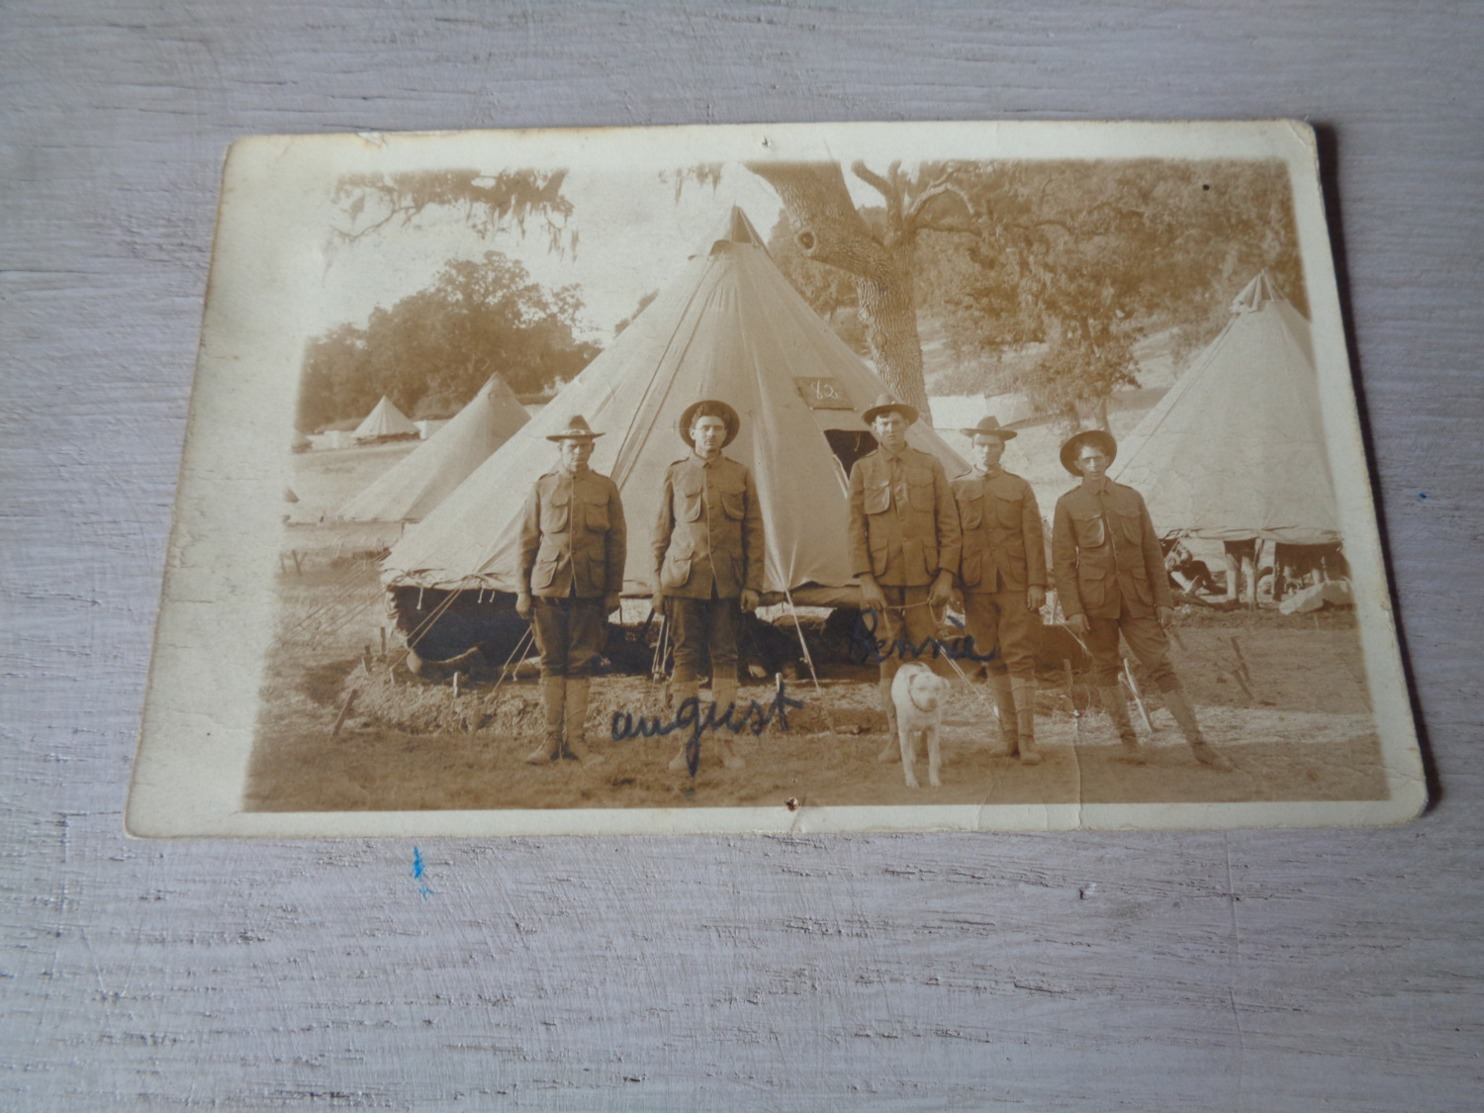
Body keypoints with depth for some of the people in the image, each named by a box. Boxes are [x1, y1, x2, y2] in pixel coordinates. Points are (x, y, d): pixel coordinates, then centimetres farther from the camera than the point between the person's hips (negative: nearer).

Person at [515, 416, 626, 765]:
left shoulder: (606, 488, 6)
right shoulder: (542, 487, 5)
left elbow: (616, 542, 7)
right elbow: (527, 540, 6)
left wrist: (613, 591, 3)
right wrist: (523, 591, 1)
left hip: (589, 589, 0)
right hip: (548, 586, 0)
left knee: (580, 665, 3)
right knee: (552, 664, 3)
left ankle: (574, 738, 9)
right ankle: (553, 738, 9)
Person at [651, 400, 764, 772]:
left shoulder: (740, 474, 8)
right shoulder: (675, 473, 8)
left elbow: (754, 532, 7)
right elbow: (661, 531, 9)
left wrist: (753, 584, -1)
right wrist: (658, 584, 4)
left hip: (728, 582, 0)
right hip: (683, 579, 0)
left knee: (725, 658, 2)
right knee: (685, 658, 0)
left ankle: (725, 740, 9)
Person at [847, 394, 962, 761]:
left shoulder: (930, 466, 8)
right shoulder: (862, 469, 7)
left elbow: (948, 524, 6)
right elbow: (856, 528, 4)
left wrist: (947, 574, -3)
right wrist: (865, 579, -5)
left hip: (924, 580, 0)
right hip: (882, 582, 0)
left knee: (926, 658, 1)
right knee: (889, 660, 3)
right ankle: (895, 738, 11)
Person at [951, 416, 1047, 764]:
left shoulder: (1020, 487, 9)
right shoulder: (956, 489, 9)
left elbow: (1033, 538, 4)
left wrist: (1036, 583, -5)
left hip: (1016, 585, -1)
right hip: (976, 588, 1)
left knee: (1020, 659, -5)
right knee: (993, 662, 5)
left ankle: (1026, 739, -1)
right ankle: (1009, 733, 15)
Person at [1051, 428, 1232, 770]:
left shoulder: (1131, 498, 8)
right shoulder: (1068, 504, 1)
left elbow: (1152, 552, 9)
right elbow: (1062, 562, -2)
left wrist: (1163, 600, 4)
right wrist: (1072, 610, -9)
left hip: (1136, 599, 2)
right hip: (1095, 600, -1)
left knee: (1162, 667, -1)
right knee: (1105, 669, 5)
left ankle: (1198, 744, 1)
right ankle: (1127, 738, 17)